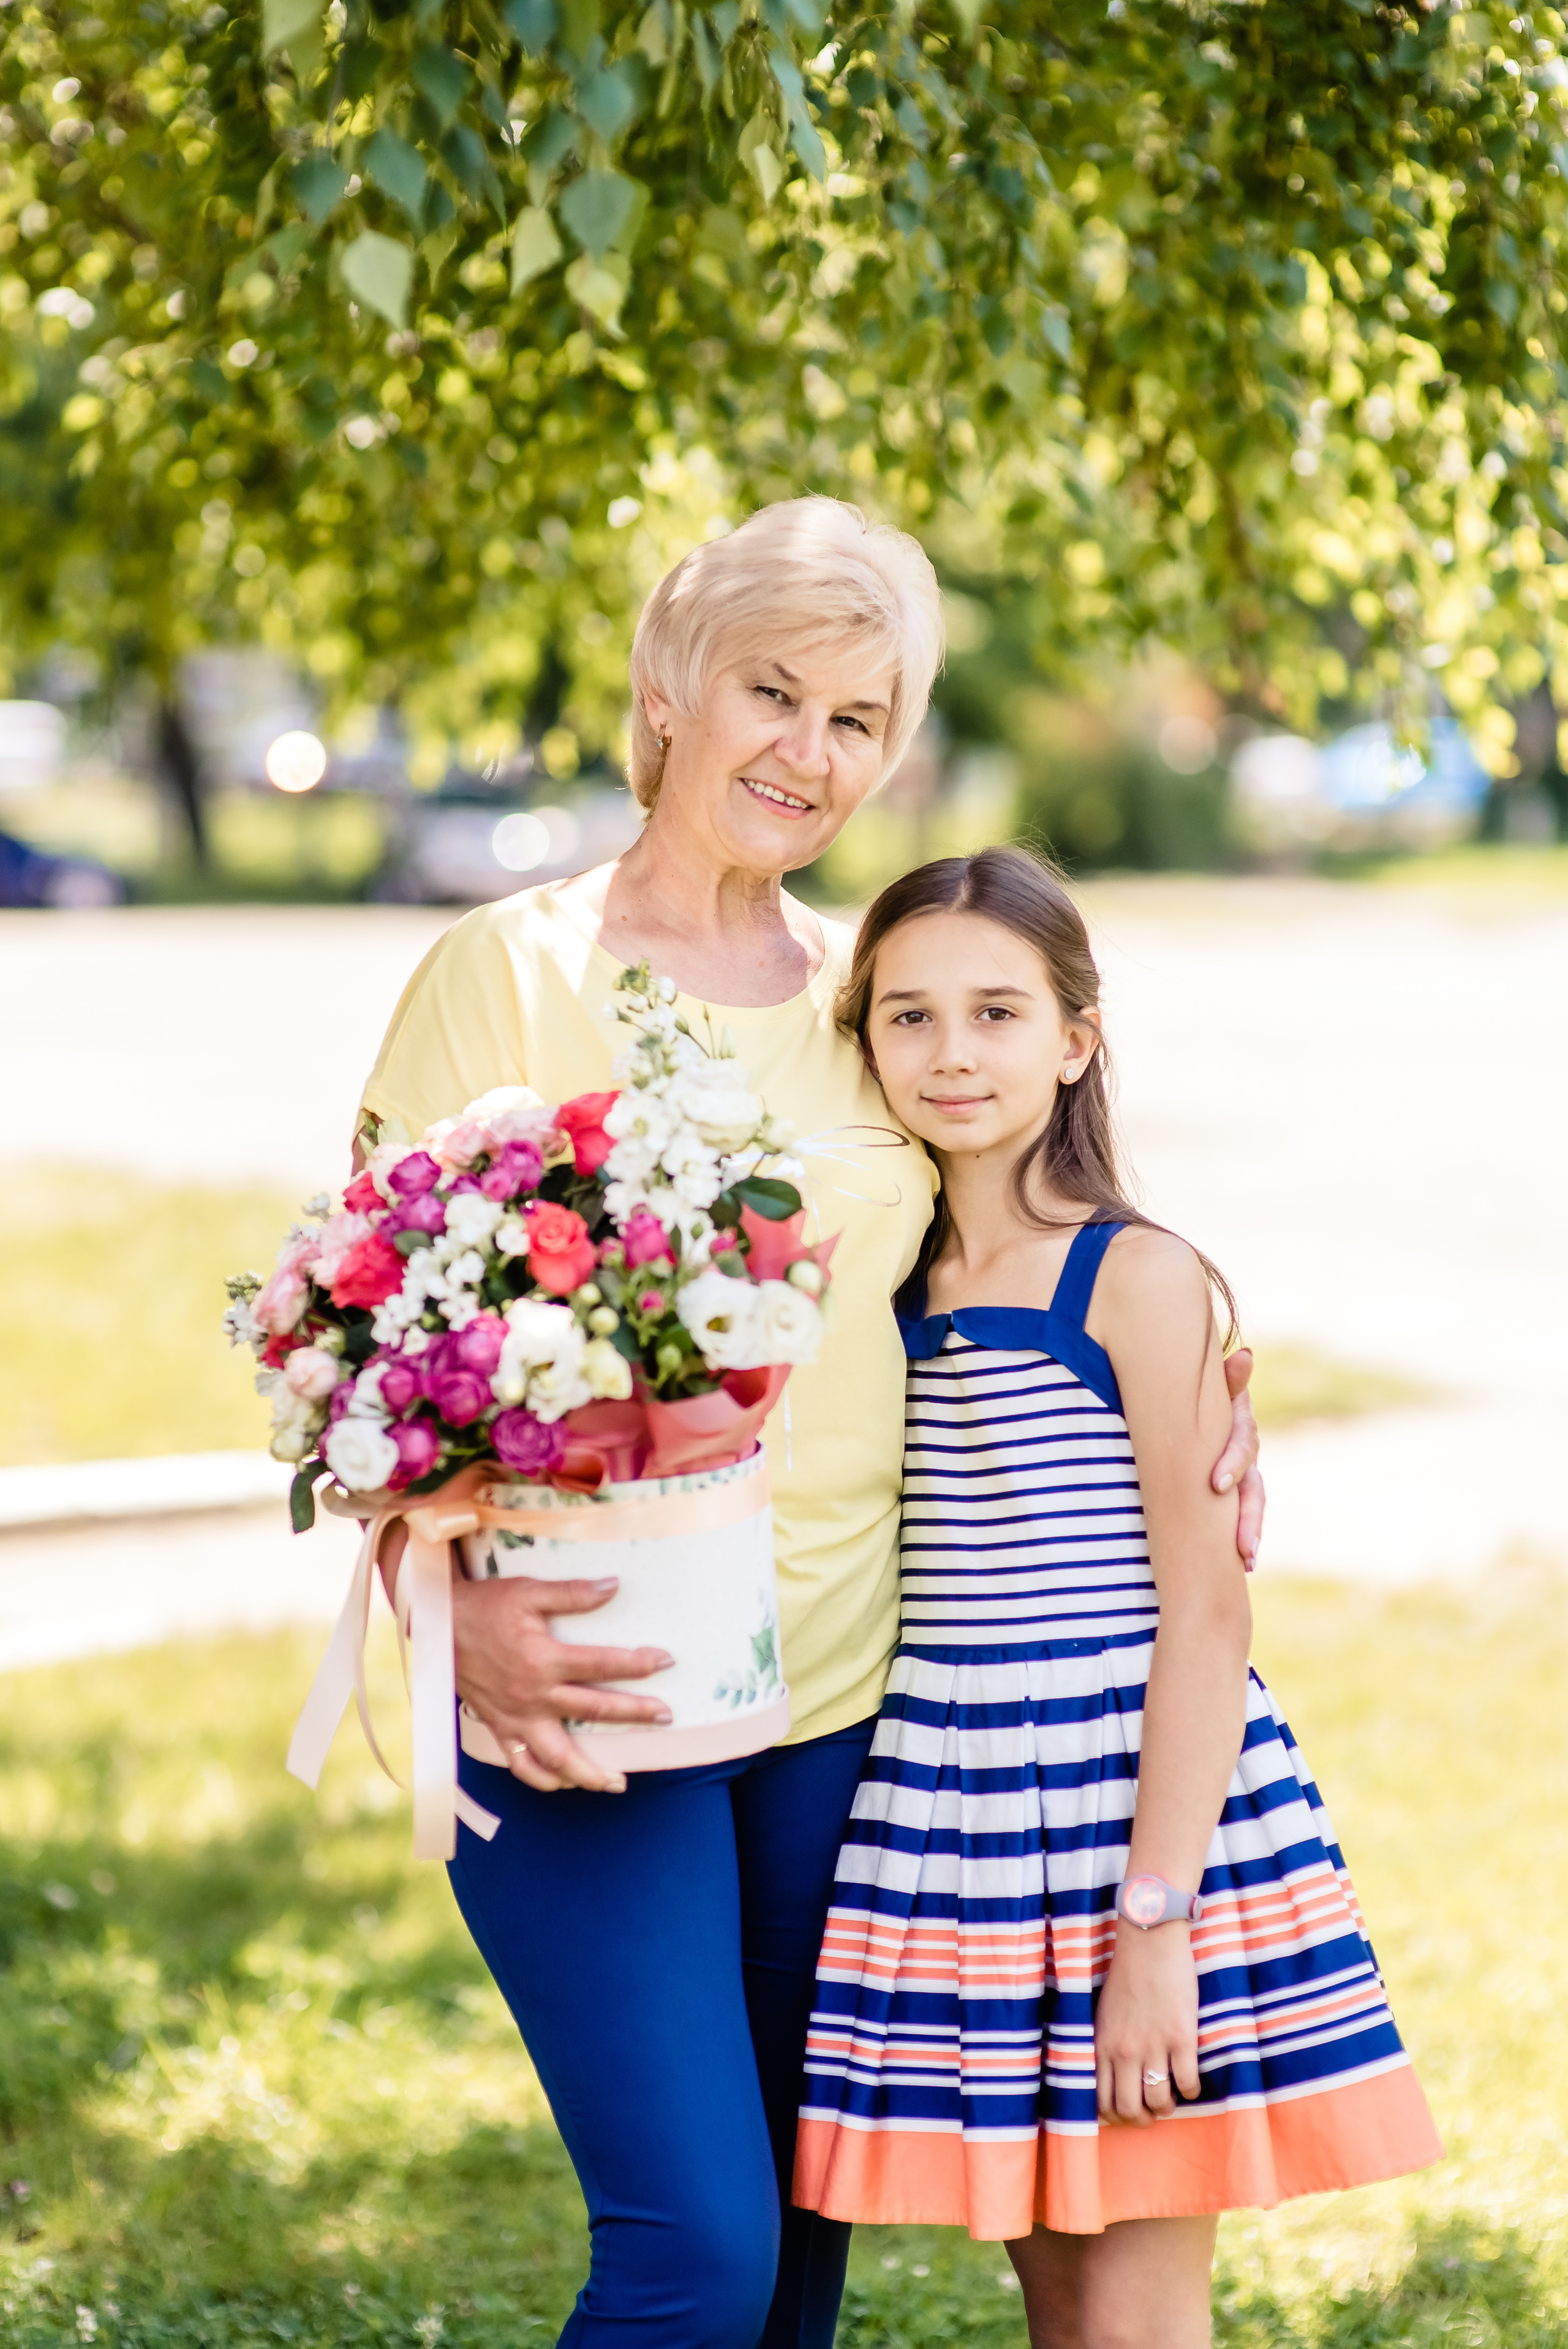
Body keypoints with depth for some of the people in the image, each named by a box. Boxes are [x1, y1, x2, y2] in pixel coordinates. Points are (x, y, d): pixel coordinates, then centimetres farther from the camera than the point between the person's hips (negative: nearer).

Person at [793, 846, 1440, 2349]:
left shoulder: (1141, 1281, -10)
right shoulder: (896, 1288, 8)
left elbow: (1205, 1615, -13)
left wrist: (1157, 1919, -18)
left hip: (1139, 1816, -6)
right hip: (956, 1834, 6)